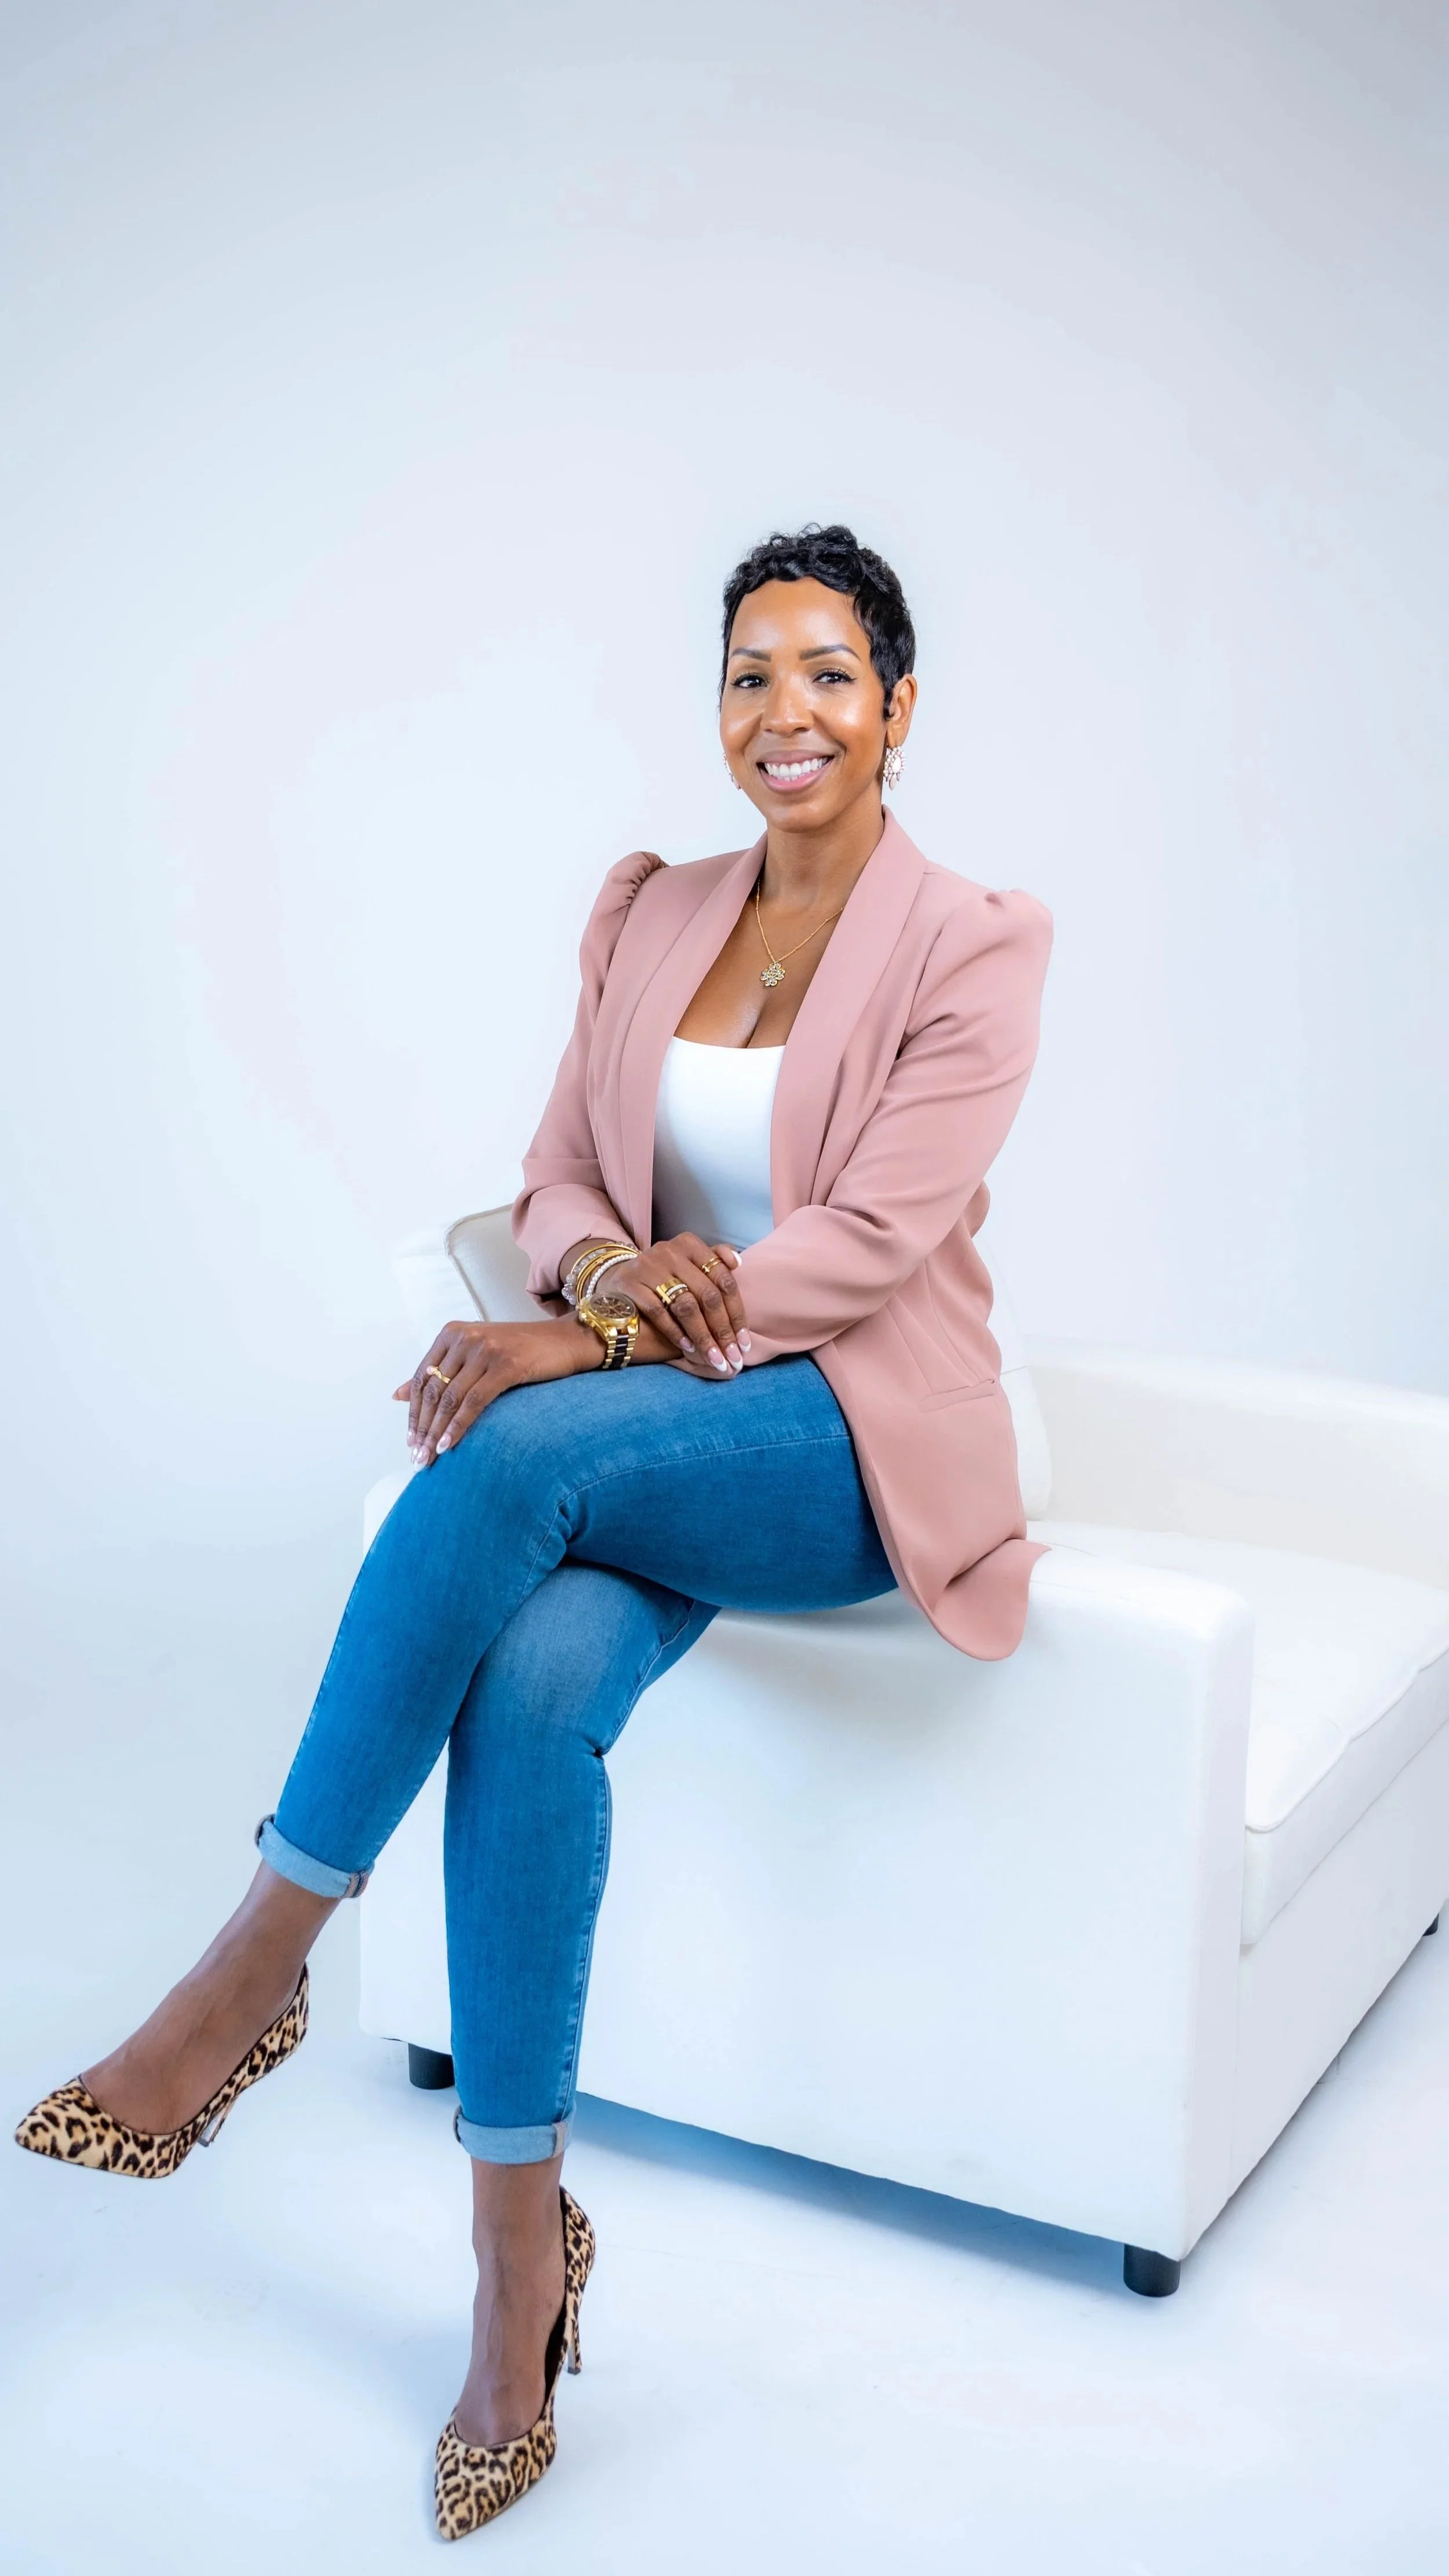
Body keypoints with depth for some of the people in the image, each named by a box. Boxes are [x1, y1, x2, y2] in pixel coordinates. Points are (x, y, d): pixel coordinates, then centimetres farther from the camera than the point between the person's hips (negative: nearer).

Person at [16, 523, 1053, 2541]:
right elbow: (559, 1178, 11)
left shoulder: (973, 948, -4)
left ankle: (263, 1957, -22)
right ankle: (521, 2231, -15)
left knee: (519, 1448, -34)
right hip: (646, 1439, 4)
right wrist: (607, 1263, -14)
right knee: (532, 1682, -29)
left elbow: (875, 1236, -14)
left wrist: (594, 1335, -23)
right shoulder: (651, 915, 12)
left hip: (859, 1444, -4)